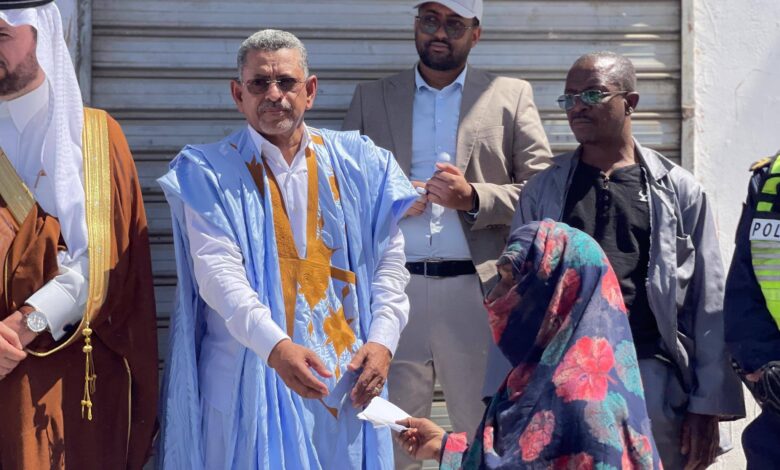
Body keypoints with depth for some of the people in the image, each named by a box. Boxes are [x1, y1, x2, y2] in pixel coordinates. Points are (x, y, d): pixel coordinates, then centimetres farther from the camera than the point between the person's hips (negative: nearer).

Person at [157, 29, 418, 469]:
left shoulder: (360, 163, 7)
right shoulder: (209, 173, -1)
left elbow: (390, 260, 7)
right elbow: (218, 271, -14)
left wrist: (382, 340, -8)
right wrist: (275, 347, -27)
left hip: (348, 374, 3)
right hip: (252, 377, -2)